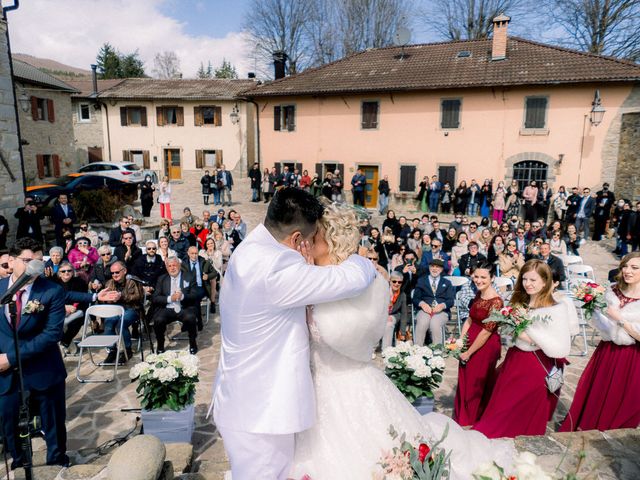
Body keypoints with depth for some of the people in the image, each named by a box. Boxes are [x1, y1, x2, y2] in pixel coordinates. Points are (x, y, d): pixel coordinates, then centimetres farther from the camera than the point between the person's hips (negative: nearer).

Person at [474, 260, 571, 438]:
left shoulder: (557, 310, -15)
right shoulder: (518, 303, 5)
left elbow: (562, 350, -23)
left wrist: (531, 336, -25)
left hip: (537, 369, -6)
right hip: (513, 363, 6)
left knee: (526, 422, 11)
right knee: (499, 413, 15)